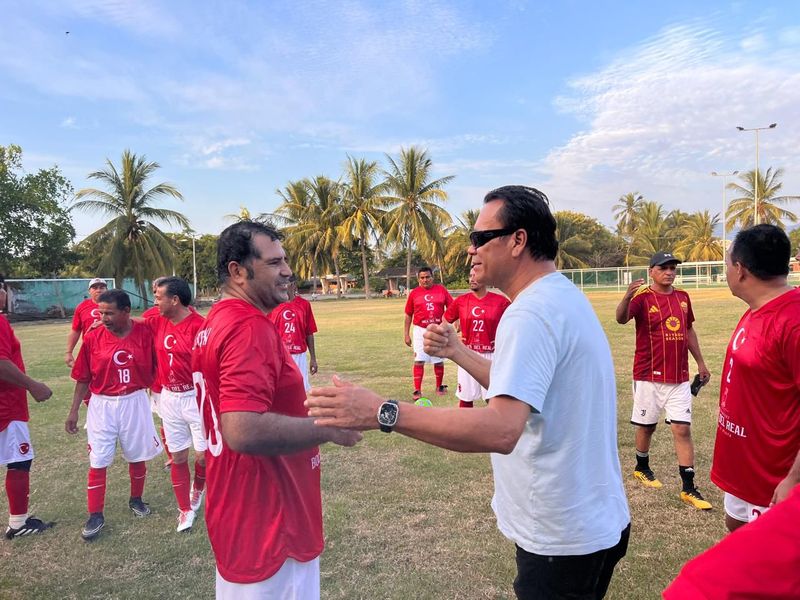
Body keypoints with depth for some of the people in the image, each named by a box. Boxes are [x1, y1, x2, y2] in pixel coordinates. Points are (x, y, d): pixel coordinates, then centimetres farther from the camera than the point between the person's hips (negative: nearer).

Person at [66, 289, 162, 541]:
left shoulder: (145, 333, -10)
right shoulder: (93, 337, -7)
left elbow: (154, 368, -2)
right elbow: (83, 378, 1)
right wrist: (74, 411, 3)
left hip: (135, 402, 0)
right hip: (102, 406, 0)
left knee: (138, 456, 14)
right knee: (98, 462, 3)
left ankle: (136, 500, 36)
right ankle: (95, 516, 17)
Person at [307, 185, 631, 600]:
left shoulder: (531, 313, -25)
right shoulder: (564, 296, 7)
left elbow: (502, 430, -38)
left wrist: (382, 413, -38)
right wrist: (456, 351, 9)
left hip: (563, 540, -9)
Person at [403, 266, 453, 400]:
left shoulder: (441, 290, 1)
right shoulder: (414, 293, 0)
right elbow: (408, 315, 5)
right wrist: (406, 335, 3)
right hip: (421, 330, -1)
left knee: (439, 361, 12)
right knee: (419, 361, -6)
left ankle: (439, 386, 30)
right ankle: (417, 391, 0)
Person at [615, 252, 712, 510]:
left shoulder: (683, 297, 7)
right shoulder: (642, 297, -11)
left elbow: (689, 330, 19)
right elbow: (621, 318, -31)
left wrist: (700, 362, 19)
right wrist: (627, 297, -51)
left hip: (679, 378, 4)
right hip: (649, 377, -4)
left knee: (682, 429, 2)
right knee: (646, 426, 12)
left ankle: (688, 489, 9)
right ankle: (642, 468, 36)